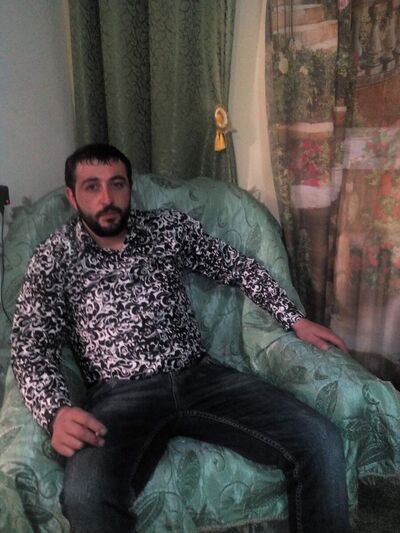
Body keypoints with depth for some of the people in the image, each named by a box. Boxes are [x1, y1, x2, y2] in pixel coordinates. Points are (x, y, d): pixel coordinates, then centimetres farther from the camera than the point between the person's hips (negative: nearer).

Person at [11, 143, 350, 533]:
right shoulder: (52, 260, 6)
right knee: (85, 499, -36)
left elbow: (237, 267, 18)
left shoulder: (170, 228, 12)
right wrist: (56, 412, -22)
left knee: (320, 443, -17)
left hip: (200, 375, 3)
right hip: (119, 394, -2)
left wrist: (295, 319, 7)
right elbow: (31, 347, -1)